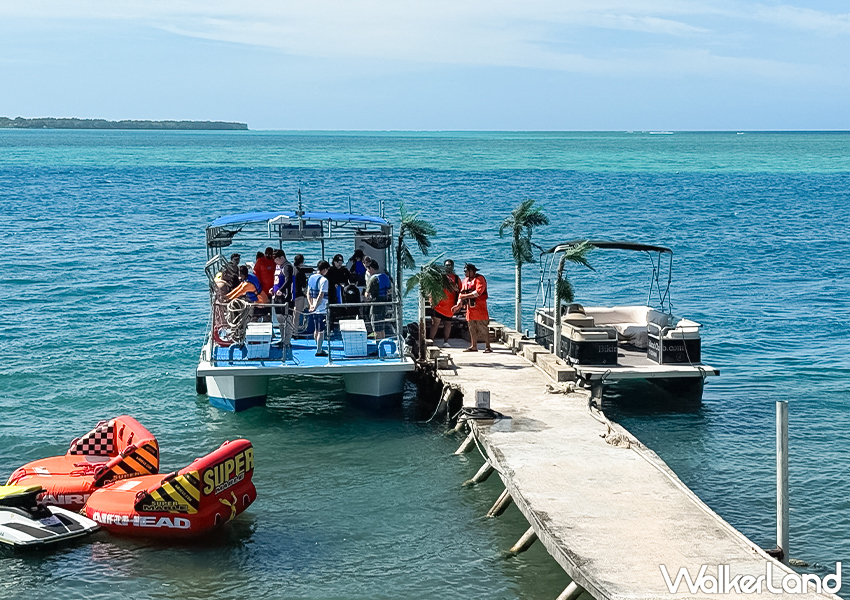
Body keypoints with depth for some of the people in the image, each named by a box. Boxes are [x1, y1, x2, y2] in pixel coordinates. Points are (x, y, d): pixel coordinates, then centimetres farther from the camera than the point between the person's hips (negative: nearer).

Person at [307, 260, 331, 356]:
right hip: (322, 309, -8)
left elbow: (308, 293, 14)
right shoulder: (323, 280, -15)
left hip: (314, 309, 8)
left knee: (316, 330, 16)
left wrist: (311, 305, 14)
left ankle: (319, 349, 25)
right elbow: (321, 295, -20)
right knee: (321, 331, -2)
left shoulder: (311, 278, 10)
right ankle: (319, 351, 0)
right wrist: (315, 307, -15)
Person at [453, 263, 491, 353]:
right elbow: (461, 292, 15)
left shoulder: (479, 279, -8)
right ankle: (473, 346, 16)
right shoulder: (465, 280, 16)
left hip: (479, 308, -8)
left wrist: (466, 296, -16)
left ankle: (488, 347, -4)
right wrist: (459, 304, 1)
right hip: (470, 308, 8)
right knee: (472, 329, 10)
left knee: (483, 329, -7)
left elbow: (478, 292, -20)